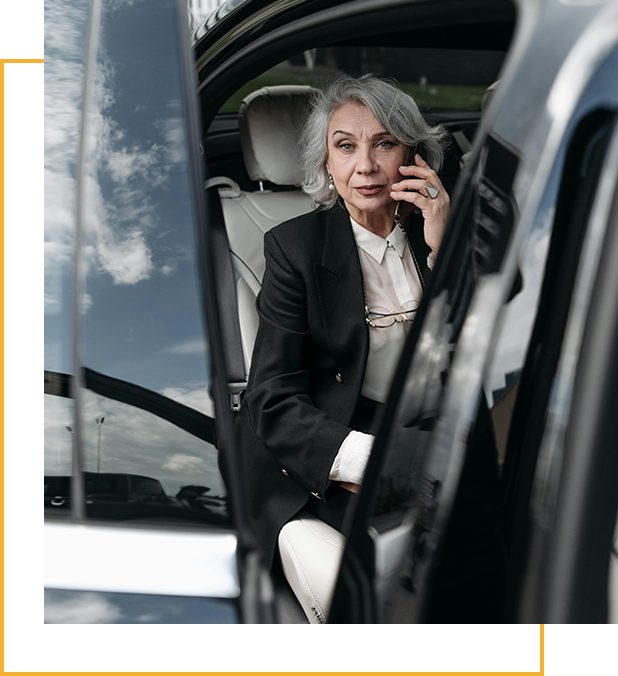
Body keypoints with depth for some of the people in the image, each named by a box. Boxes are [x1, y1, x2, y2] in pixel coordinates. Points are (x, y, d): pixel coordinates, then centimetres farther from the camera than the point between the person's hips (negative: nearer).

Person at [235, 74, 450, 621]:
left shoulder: (433, 231, 7)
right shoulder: (295, 246, -4)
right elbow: (274, 401, -11)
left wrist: (443, 250, -11)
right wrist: (374, 463, -26)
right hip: (326, 452, -4)